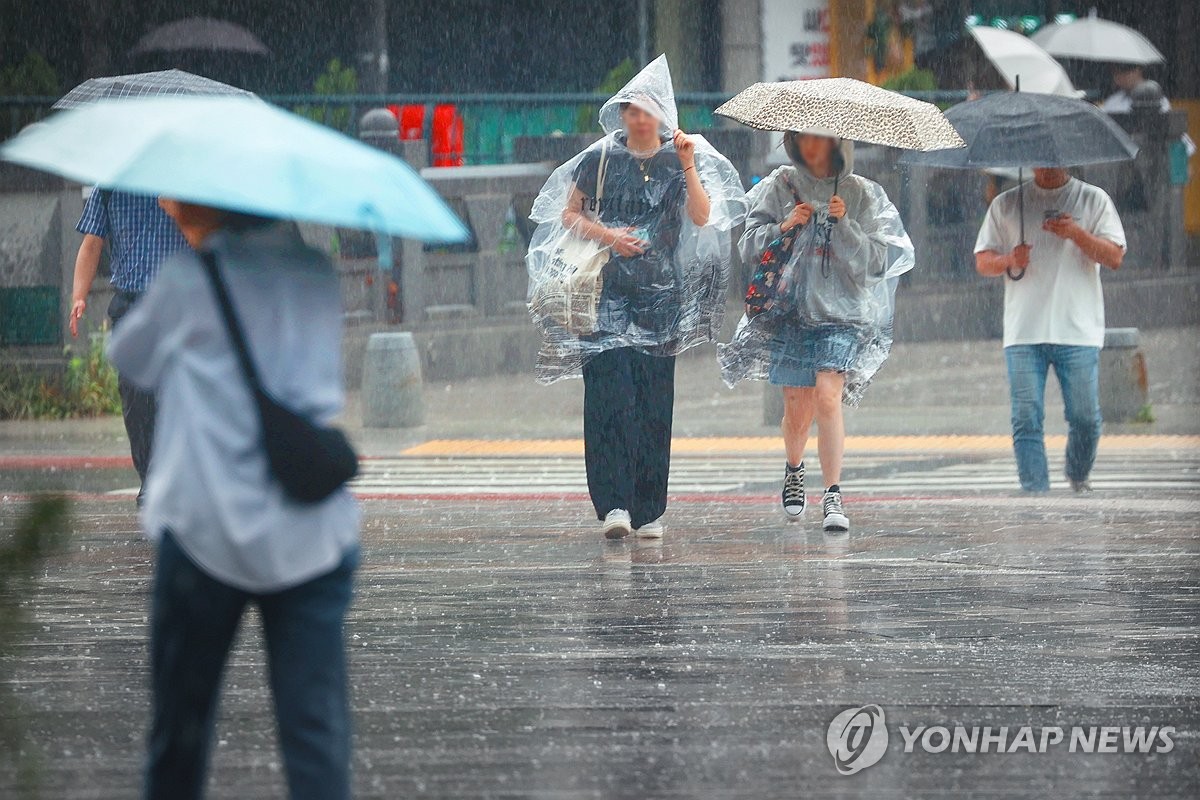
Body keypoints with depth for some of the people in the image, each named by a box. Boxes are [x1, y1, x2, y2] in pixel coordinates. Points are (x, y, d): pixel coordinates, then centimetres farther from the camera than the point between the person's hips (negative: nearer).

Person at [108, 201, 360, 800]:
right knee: (317, 726, -3)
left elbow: (129, 358, 11)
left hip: (209, 531, -3)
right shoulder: (318, 272, 10)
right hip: (315, 538, 3)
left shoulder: (192, 278, -3)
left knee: (181, 714, 14)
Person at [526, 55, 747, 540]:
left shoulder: (677, 162, 6)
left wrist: (688, 167, -17)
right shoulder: (601, 160, 7)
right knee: (610, 395, -13)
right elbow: (569, 214, 13)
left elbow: (702, 217, -7)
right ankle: (614, 504, -18)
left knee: (653, 402, -1)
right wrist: (607, 236, -4)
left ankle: (649, 510, 5)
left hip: (660, 295, 1)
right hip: (608, 292, 0)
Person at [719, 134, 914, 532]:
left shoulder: (861, 193, 5)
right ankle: (794, 470, 36)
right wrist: (785, 227, -11)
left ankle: (833, 496, -19)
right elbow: (749, 246, 5)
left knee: (828, 394, -20)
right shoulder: (780, 186, 8)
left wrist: (845, 225, -13)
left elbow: (876, 260, 0)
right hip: (789, 309, 2)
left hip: (840, 311, -2)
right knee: (797, 406, 4)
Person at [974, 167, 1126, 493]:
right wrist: (1009, 260, -10)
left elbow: (1114, 257, 1)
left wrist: (1076, 234, -15)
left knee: (1085, 418, 0)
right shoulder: (1006, 204, 12)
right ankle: (1035, 492, -7)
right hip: (1024, 331, 1)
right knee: (1027, 419, -7)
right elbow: (982, 261, 12)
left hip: (1078, 331, -1)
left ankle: (1078, 476, 26)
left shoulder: (1094, 200, 9)